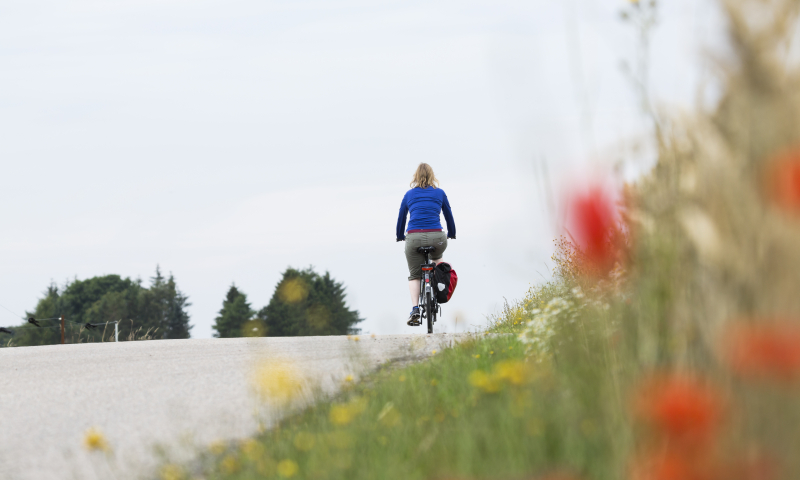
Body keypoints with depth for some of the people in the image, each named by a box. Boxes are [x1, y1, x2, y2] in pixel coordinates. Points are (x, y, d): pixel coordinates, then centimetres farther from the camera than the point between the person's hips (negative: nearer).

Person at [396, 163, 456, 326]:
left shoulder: (409, 194, 14)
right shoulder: (440, 193, 12)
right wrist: (451, 234, 41)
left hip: (414, 239, 0)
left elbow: (401, 218, 23)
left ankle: (414, 310, -5)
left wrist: (400, 237, 41)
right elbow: (449, 216, 23)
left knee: (414, 275, 13)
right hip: (436, 238, 0)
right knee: (437, 257, 36)